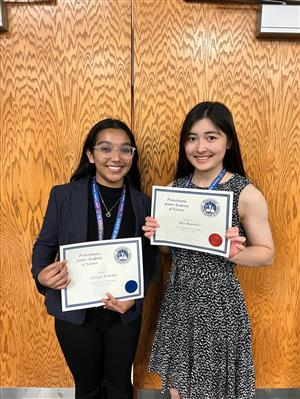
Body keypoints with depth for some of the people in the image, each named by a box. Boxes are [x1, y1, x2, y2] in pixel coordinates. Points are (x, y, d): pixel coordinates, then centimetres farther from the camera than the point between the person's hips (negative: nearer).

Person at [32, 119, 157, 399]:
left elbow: (149, 258, 0)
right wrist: (42, 275, -20)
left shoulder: (142, 203, -4)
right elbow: (45, 244, 0)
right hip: (75, 312, 0)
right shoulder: (63, 195, -8)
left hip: (125, 313, 1)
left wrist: (134, 297, -14)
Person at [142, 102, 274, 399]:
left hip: (218, 300, -4)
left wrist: (234, 253, -23)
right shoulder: (174, 188, 0)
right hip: (177, 297, 4)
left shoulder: (247, 194, -14)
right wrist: (155, 235, -10)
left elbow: (267, 253, -5)